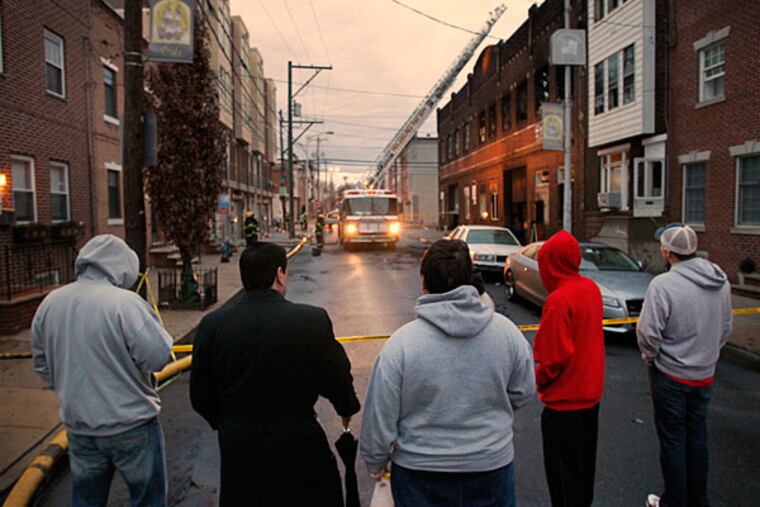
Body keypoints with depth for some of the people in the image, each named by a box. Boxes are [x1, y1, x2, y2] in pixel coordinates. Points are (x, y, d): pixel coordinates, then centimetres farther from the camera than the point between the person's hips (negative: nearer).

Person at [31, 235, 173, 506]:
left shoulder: (50, 303, -1)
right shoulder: (125, 302, -23)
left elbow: (42, 364, 8)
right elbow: (157, 356, -22)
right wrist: (152, 321, -5)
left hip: (78, 425, 6)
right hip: (131, 425, -6)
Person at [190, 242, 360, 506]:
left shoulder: (212, 324, -9)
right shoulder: (312, 320, -18)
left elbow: (200, 397, 0)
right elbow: (337, 379, -8)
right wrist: (347, 409, 14)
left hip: (238, 447, 3)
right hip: (299, 446, -2)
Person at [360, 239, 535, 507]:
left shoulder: (401, 343, -21)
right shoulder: (507, 330, -12)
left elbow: (380, 418, -13)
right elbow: (523, 393, 1)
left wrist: (375, 464, 4)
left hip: (420, 472, -1)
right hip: (493, 464, 2)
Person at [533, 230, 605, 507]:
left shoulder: (558, 299, -25)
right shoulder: (591, 288, 0)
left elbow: (554, 357, -24)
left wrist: (540, 380, -5)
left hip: (564, 399, -8)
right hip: (591, 392, 8)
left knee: (563, 473, 8)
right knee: (584, 462, 25)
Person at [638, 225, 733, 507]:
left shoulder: (663, 284, -24)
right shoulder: (721, 281, -1)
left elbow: (648, 332, -22)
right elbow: (726, 328, 9)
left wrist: (650, 356, -3)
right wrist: (707, 354, 17)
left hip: (671, 375, -6)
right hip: (705, 374, 7)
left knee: (673, 441, 8)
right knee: (697, 438, 19)